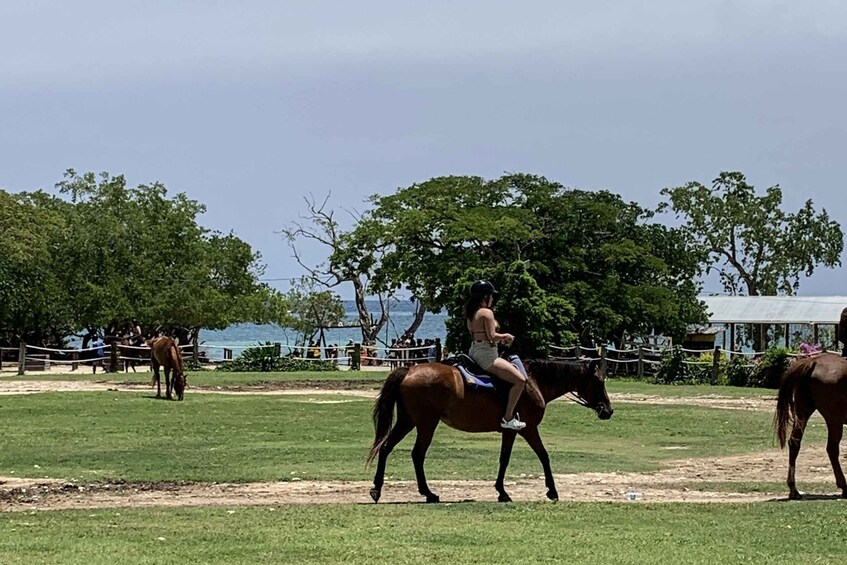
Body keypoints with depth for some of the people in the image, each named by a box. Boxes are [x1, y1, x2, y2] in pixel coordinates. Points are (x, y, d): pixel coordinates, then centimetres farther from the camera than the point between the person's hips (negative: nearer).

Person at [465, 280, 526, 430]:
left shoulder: (470, 313, 14)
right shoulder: (487, 312, -14)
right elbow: (492, 336, -19)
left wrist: (501, 338, 15)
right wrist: (506, 336, 0)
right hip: (487, 355, -11)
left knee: (513, 368, 29)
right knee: (520, 380, -13)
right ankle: (508, 418, -14)